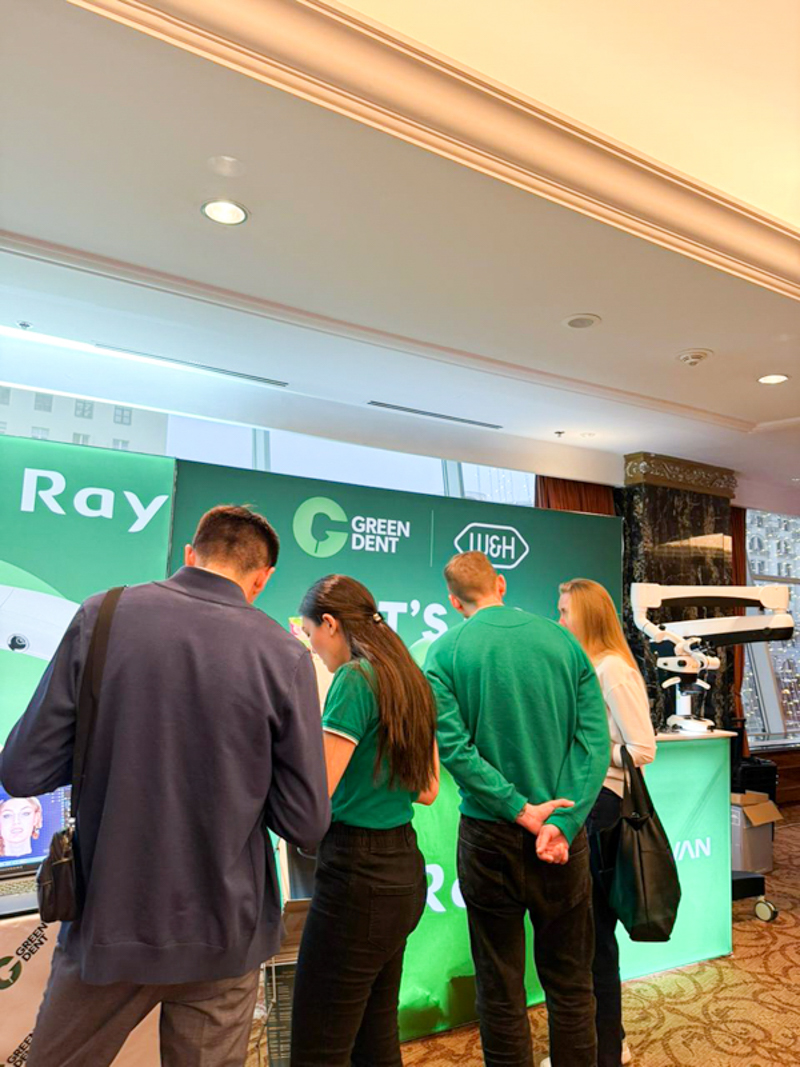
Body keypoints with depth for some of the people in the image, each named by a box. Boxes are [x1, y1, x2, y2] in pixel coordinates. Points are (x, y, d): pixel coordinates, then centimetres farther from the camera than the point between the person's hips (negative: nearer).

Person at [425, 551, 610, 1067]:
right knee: (571, 984, 18)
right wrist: (562, 822, -13)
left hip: (490, 836, -2)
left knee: (501, 989, 14)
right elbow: (595, 739, -8)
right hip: (563, 835, 2)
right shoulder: (563, 640, -1)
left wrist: (520, 810, -14)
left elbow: (452, 745, -17)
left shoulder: (446, 651, -8)